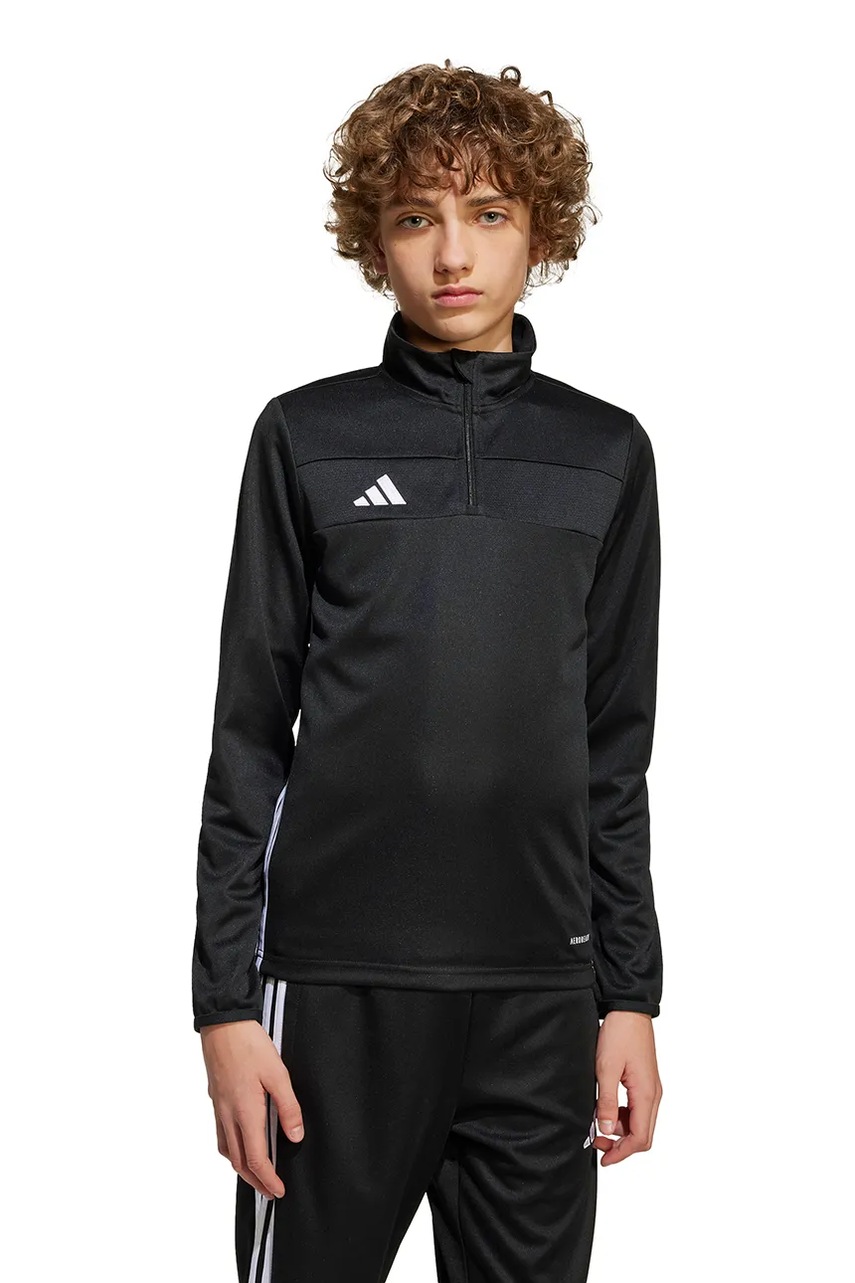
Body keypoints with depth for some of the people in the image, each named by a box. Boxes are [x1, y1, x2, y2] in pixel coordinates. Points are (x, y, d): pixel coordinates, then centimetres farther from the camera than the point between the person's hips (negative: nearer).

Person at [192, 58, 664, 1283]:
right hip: (335, 976, -1)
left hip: (539, 985, 2)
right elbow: (248, 732, 2)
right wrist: (225, 998, -3)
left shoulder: (605, 452, 8)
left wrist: (630, 992, 6)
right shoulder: (308, 438, 3)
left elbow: (619, 749, 10)